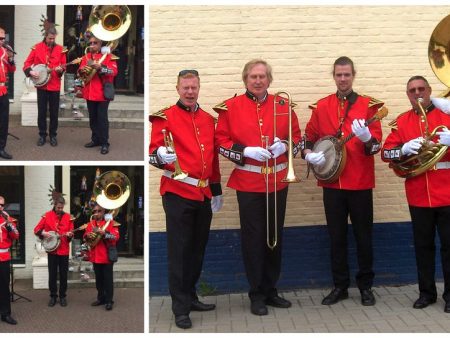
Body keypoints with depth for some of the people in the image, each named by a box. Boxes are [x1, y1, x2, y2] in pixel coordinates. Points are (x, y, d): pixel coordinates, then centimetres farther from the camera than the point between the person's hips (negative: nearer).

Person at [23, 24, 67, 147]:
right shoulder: (37, 48, 0)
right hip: (41, 84, 0)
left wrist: (60, 69, -15)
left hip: (55, 85, 1)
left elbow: (63, 66, 6)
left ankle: (53, 135, 16)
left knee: (54, 112, 5)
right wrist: (30, 72, -16)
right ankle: (42, 135, 14)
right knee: (41, 111, 4)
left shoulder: (60, 49, 3)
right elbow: (27, 63, 2)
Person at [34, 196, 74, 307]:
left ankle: (63, 296, 16)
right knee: (52, 275, 4)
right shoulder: (47, 215, -1)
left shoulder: (68, 217, 3)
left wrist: (69, 235, -17)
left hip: (64, 250, 1)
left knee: (63, 275, 6)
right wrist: (43, 233, -18)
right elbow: (36, 230, 1)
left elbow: (71, 232, 5)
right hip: (52, 250, -1)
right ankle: (53, 296, 16)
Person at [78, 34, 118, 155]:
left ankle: (105, 143, 1)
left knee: (102, 118, -4)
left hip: (102, 92, -5)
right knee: (92, 118, 13)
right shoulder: (86, 56, 12)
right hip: (89, 92, 5)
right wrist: (83, 70, -12)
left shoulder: (108, 56, -3)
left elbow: (114, 71, -14)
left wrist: (101, 67, -28)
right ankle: (96, 139, 24)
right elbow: (80, 73, 11)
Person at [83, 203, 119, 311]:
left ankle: (109, 301, 4)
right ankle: (101, 298, 25)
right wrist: (88, 236, -8)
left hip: (107, 255, -5)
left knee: (108, 279, -1)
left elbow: (116, 237, -16)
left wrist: (104, 233, -28)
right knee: (98, 278, 14)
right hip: (95, 256, 5)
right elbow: (85, 237, 15)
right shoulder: (91, 223, 10)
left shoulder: (110, 222, -7)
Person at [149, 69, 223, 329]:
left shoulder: (208, 119, 14)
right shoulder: (165, 117, -3)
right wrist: (160, 156, -34)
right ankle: (181, 308, 3)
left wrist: (217, 190, 18)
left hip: (204, 194, 6)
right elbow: (153, 152, -11)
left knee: (198, 249, 14)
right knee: (179, 251, -3)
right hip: (178, 193, -6)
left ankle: (191, 296, 28)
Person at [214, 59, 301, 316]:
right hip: (248, 182, -3)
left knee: (275, 237, 11)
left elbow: (297, 138, 11)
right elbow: (221, 141, -2)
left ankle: (271, 290, 25)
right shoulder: (230, 107, -1)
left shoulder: (283, 106, 6)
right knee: (253, 238, 1)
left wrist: (284, 146, -11)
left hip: (278, 181, 3)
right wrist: (246, 151, -17)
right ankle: (257, 295, 13)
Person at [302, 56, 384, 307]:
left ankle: (366, 286, 18)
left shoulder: (368, 104, -1)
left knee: (363, 236, 5)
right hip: (332, 182, 2)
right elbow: (309, 137, 13)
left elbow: (377, 145, -7)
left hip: (360, 182, -2)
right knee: (337, 236, 8)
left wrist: (367, 139, -29)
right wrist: (309, 154, -6)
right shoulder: (321, 106, 7)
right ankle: (340, 286, 19)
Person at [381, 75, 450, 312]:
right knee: (423, 245, 11)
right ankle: (427, 292, 22)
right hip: (418, 195, 2)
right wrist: (404, 149, -16)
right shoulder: (401, 122, 8)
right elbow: (385, 153, 3)